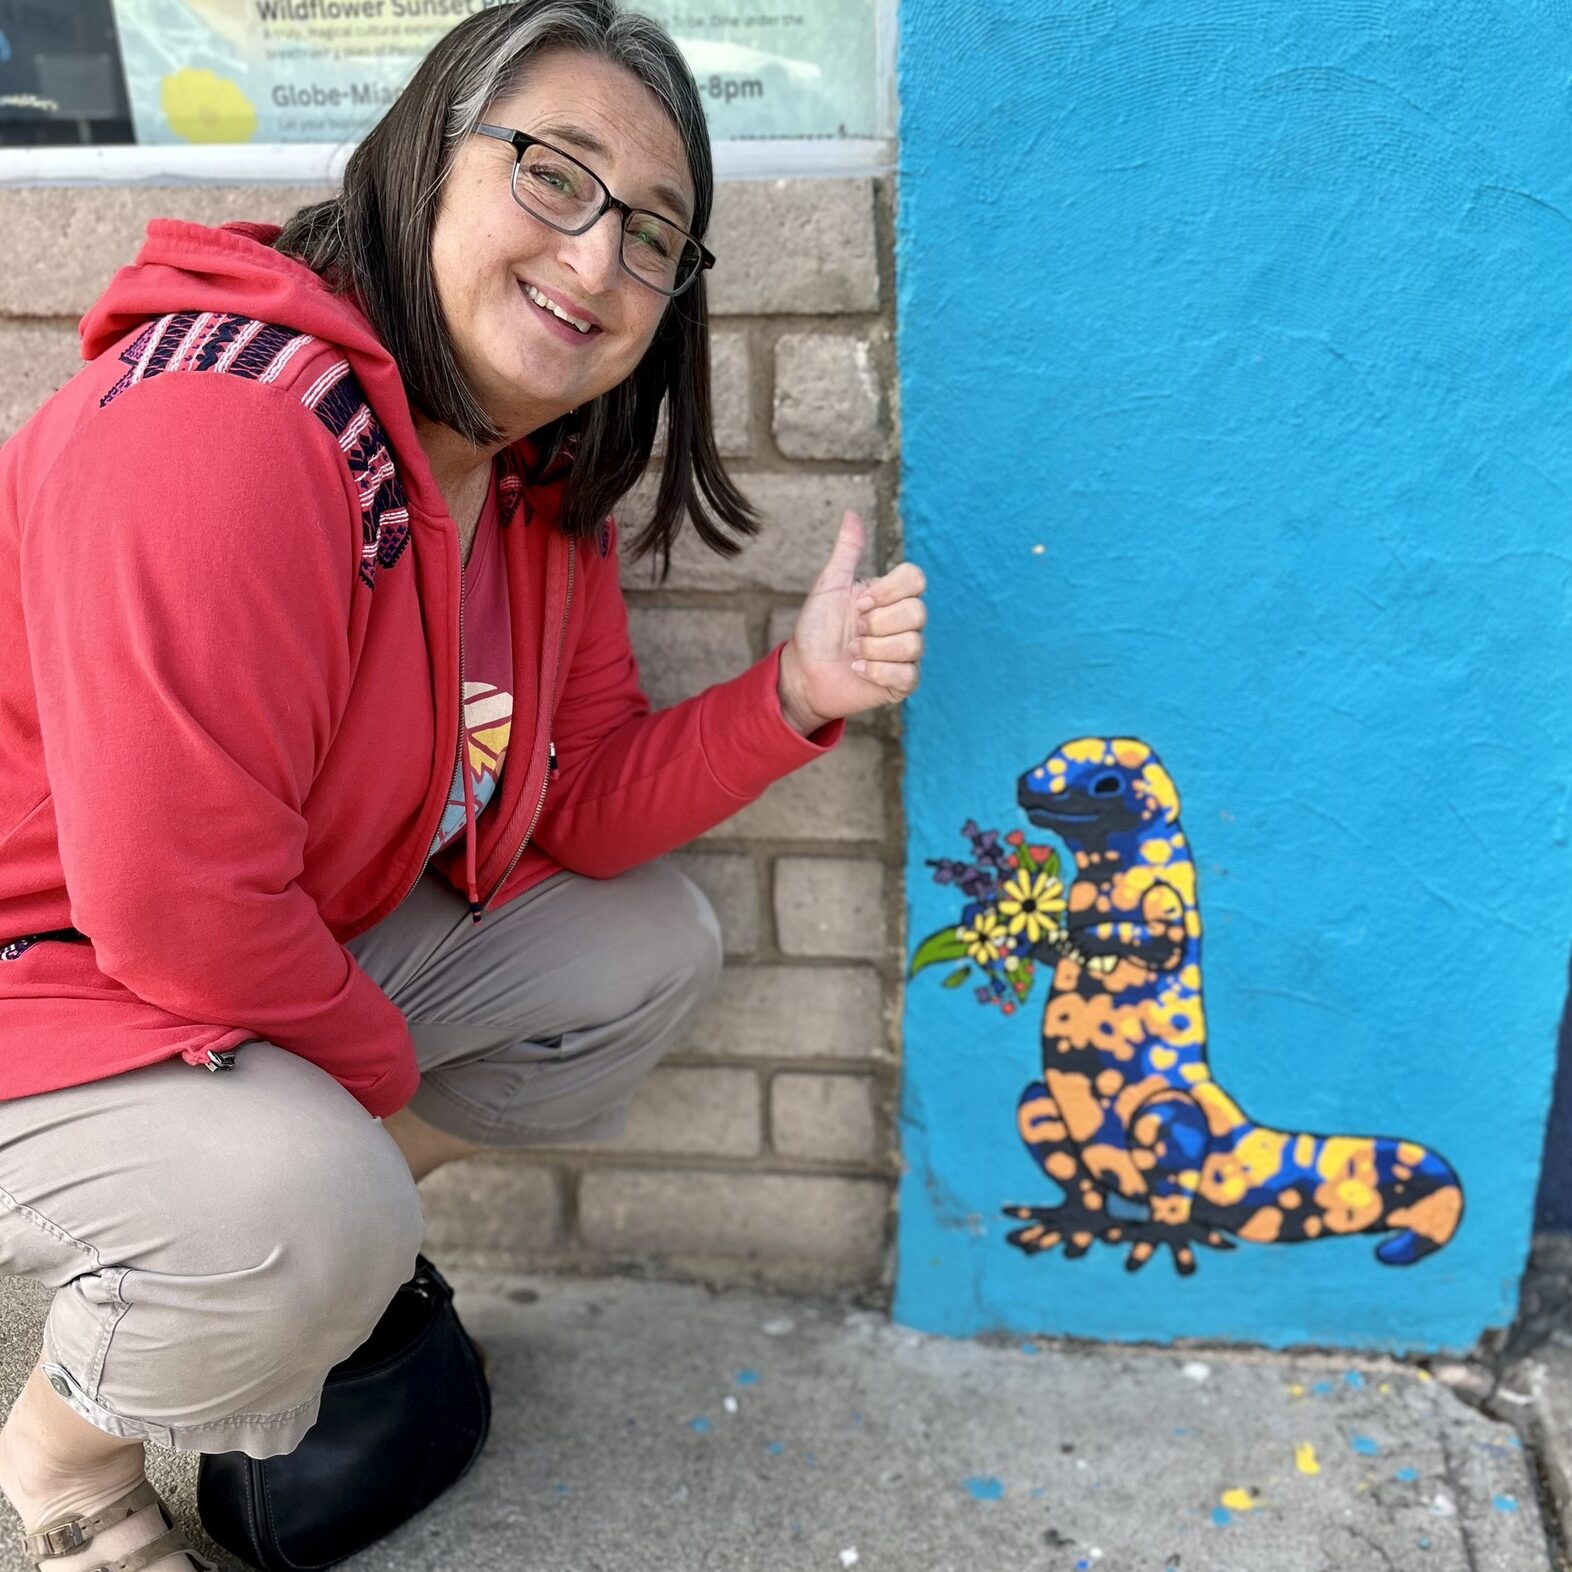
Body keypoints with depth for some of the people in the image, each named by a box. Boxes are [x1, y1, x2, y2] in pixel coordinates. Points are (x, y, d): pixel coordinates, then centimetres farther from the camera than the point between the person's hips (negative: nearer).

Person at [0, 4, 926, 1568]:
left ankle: (329, 1261, 14)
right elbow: (180, 913, -32)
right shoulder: (224, 426, -31)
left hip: (295, 952, 9)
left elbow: (584, 804, 2)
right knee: (309, 1206, -34)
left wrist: (794, 693, -14)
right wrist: (384, 1075, -14)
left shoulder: (542, 472, -1)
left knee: (647, 944, 4)